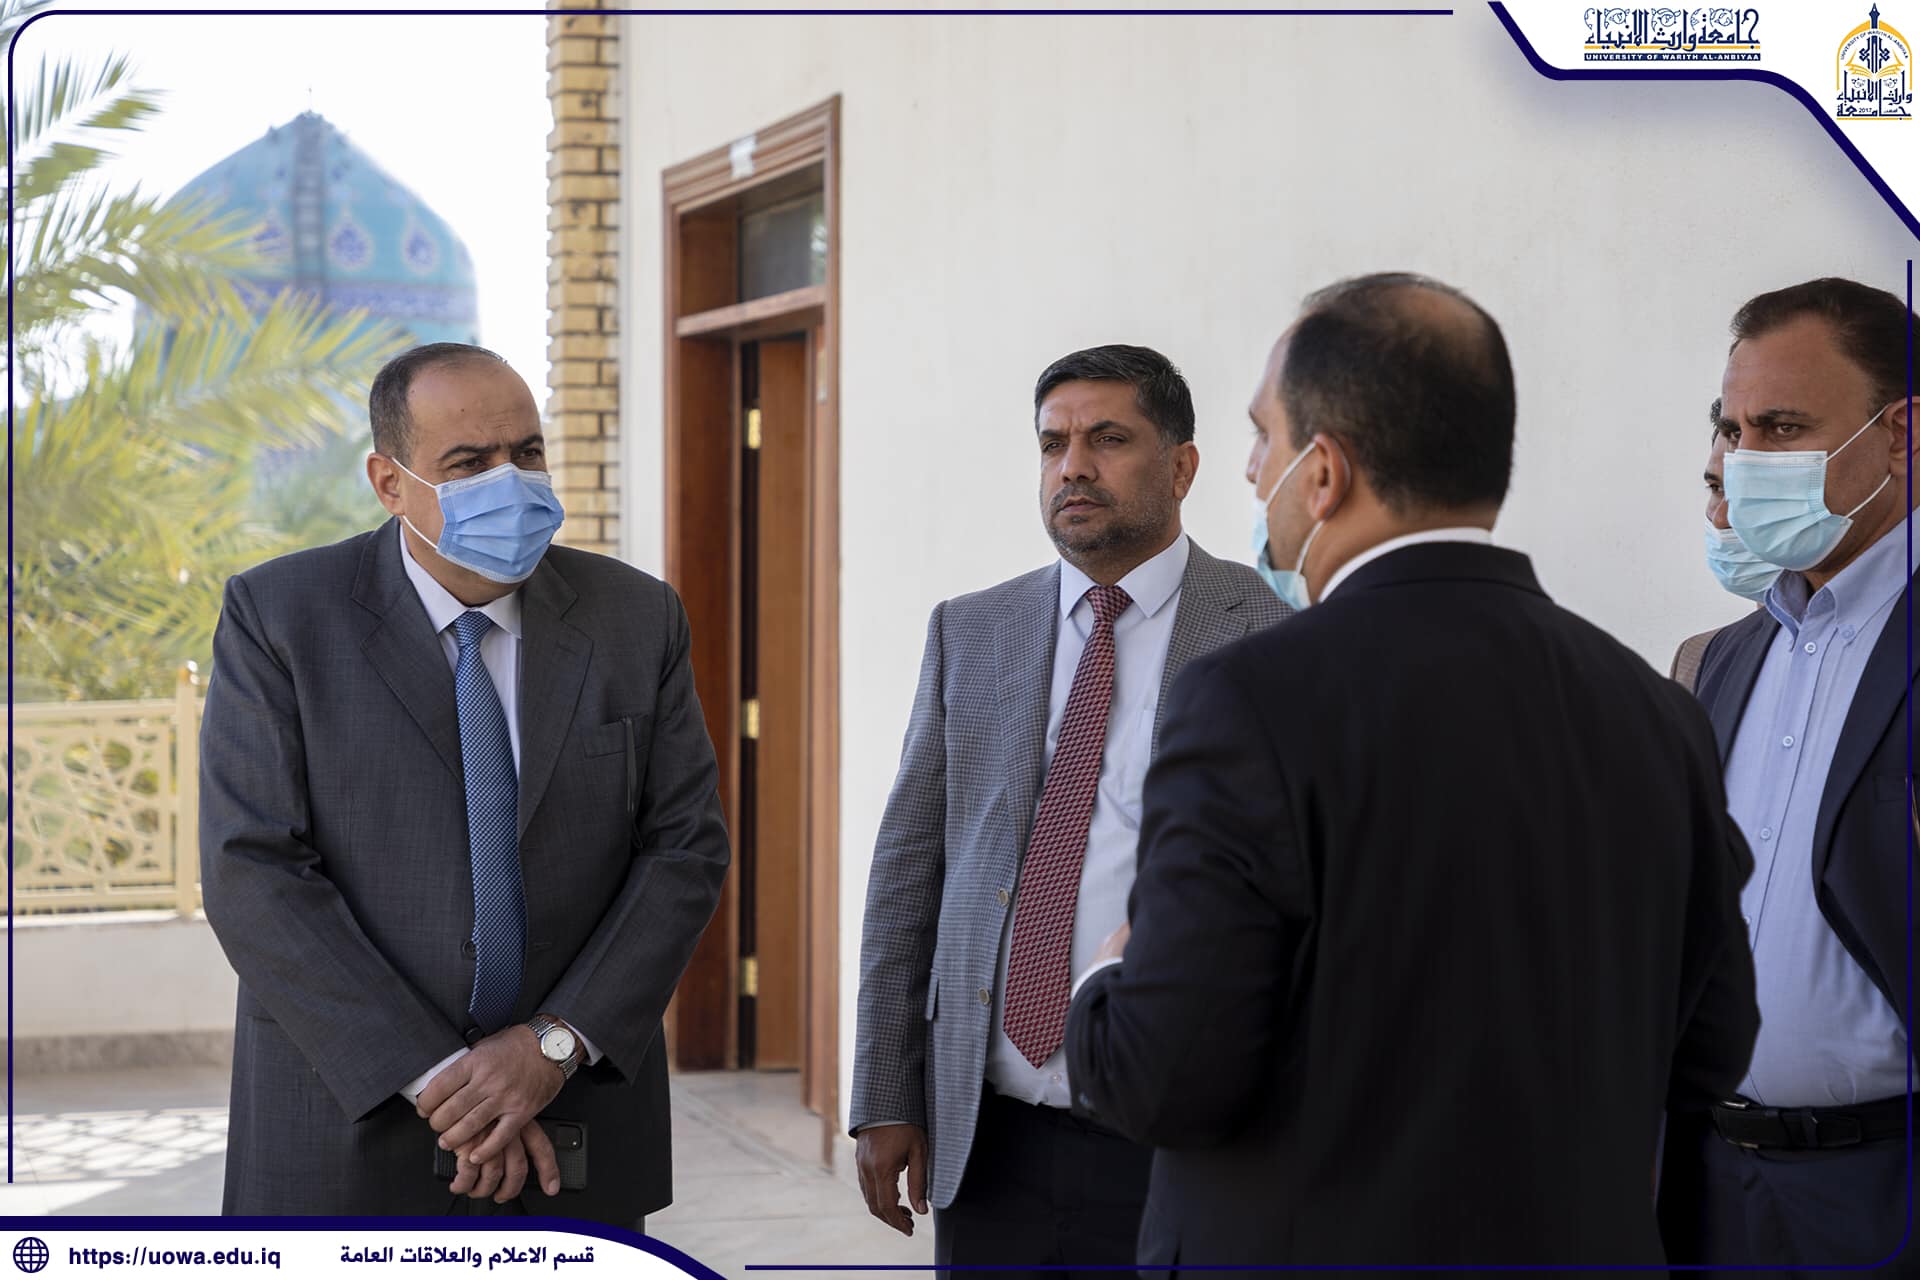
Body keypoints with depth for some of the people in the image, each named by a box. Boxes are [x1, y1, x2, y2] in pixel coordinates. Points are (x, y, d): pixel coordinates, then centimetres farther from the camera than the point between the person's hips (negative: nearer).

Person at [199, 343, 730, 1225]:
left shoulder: (636, 617, 3)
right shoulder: (279, 617, -5)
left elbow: (686, 847, 1)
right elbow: (253, 876, -11)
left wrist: (556, 1045, -12)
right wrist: (433, 1082, -17)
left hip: (576, 1142, 2)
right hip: (355, 1133, -2)